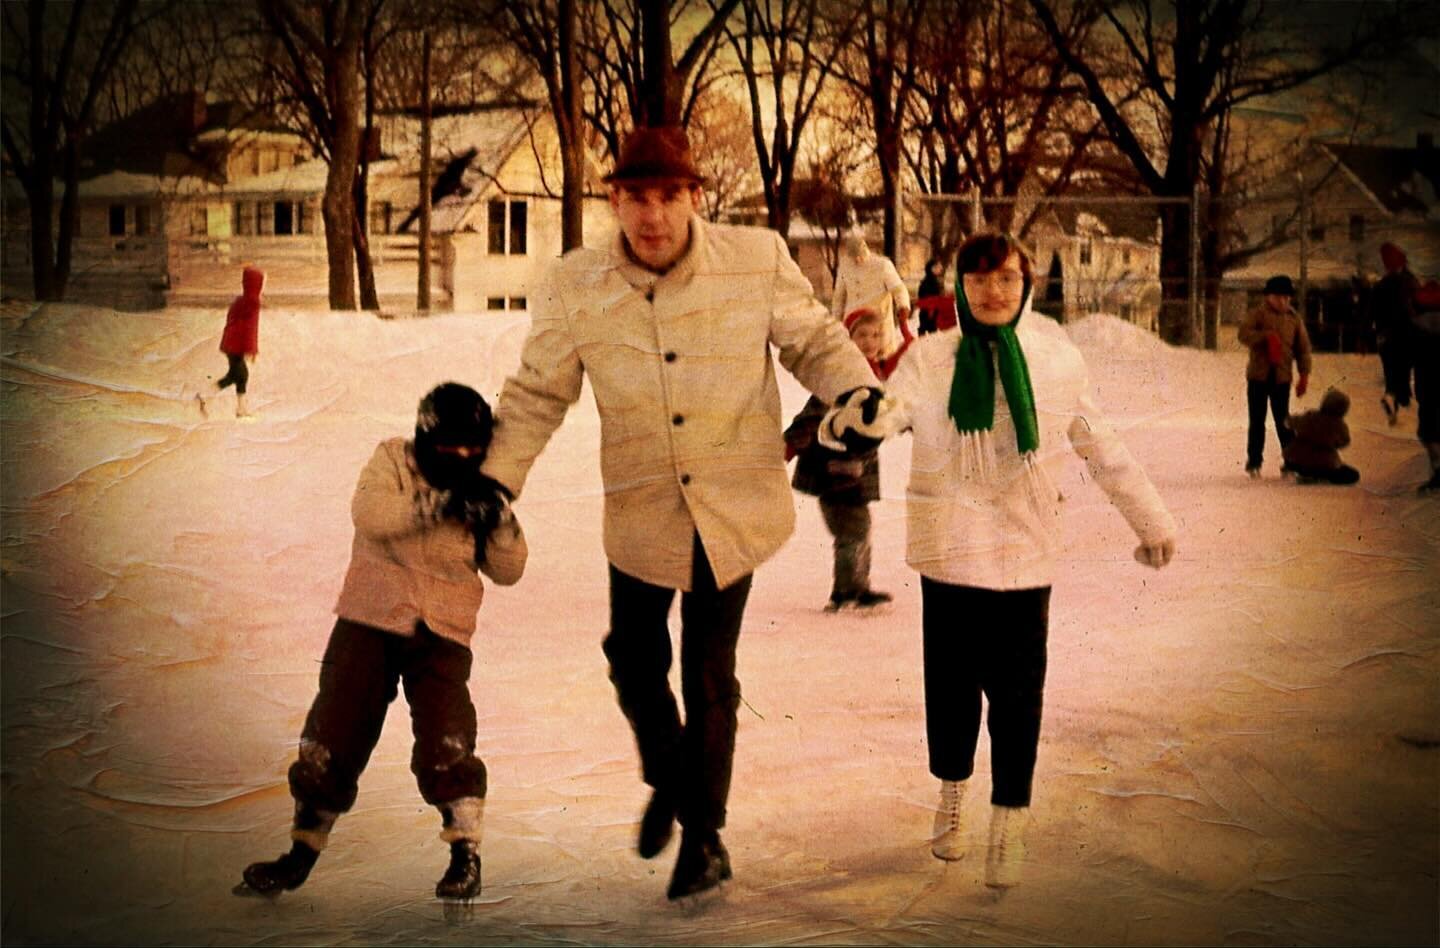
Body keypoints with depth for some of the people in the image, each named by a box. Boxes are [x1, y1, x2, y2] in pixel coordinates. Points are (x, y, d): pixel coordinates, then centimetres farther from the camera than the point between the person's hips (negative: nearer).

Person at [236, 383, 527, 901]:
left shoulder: (479, 494, 7)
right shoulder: (393, 460, -1)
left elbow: (507, 571, 4)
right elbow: (369, 513, -21)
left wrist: (500, 519, -13)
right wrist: (437, 504, -29)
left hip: (442, 634, 1)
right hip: (369, 623, 0)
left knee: (445, 747, -14)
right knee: (332, 739, 1)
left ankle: (466, 853, 0)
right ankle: (302, 852, 16)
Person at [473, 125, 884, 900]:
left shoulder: (757, 261, -11)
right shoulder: (576, 287, -8)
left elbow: (812, 339, 3)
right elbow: (537, 395, 3)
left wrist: (855, 387, -16)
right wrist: (496, 482, -1)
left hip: (734, 511, -1)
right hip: (641, 513, 2)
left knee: (709, 677, 6)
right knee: (635, 663, 11)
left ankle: (704, 834, 24)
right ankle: (669, 782, 42)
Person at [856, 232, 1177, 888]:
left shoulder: (1055, 359, 2)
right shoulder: (932, 358, -1)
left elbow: (1099, 446, 11)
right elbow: (893, 406, -19)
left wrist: (1149, 517, 17)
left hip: (1024, 552, 0)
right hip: (950, 549, 0)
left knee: (1016, 690, -3)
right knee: (951, 682, 9)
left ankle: (1009, 824, 7)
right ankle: (952, 796, 32)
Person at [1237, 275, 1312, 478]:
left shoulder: (1294, 319, 8)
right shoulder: (1257, 315, 1)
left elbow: (1303, 348, 9)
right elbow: (1244, 334, -13)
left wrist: (1304, 375, 3)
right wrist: (1266, 335, -26)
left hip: (1282, 377, 1)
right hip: (1258, 375, -1)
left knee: (1283, 420, -1)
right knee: (1257, 421, 3)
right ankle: (1254, 462, 10)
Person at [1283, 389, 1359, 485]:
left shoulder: (1308, 416, -3)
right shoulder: (1340, 426, -9)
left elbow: (1289, 422, 14)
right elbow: (1344, 442, 9)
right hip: (1322, 466, -4)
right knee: (1353, 475, 11)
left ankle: (1303, 473, 13)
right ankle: (1316, 476, -4)